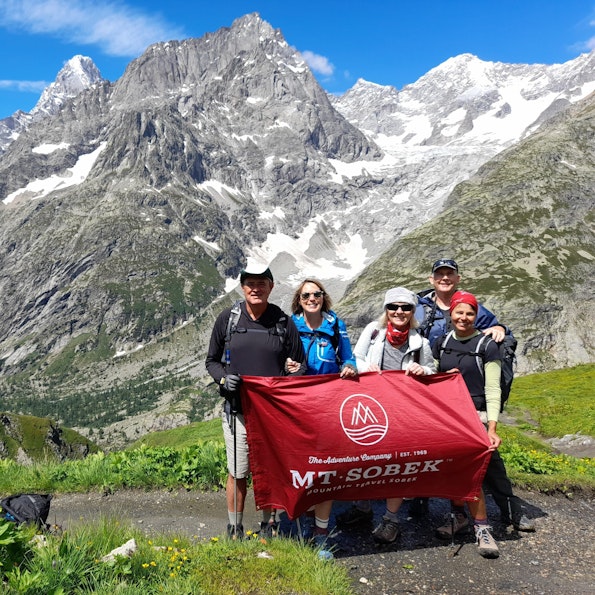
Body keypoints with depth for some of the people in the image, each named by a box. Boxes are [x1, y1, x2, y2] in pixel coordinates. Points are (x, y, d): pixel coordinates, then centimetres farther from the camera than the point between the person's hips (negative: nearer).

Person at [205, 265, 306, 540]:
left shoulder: (284, 322, 2)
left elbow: (299, 365, 8)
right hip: (237, 410, 0)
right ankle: (235, 529, 27)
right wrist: (223, 378, -11)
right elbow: (211, 360, 9)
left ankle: (269, 523, 34)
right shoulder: (227, 318, 1)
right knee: (237, 473, 7)